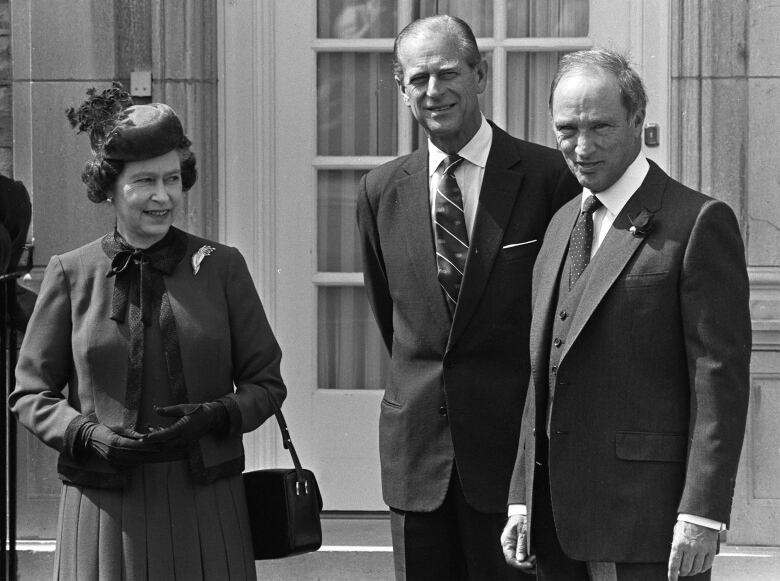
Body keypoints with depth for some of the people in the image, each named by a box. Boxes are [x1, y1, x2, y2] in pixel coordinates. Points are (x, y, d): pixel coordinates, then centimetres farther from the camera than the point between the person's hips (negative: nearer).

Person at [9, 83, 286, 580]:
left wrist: (215, 417, -11)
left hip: (204, 504, 1)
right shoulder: (71, 273, 4)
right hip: (106, 510, 0)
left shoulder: (221, 266, 5)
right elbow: (30, 393, 7)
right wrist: (89, 435, -11)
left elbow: (266, 381, 8)